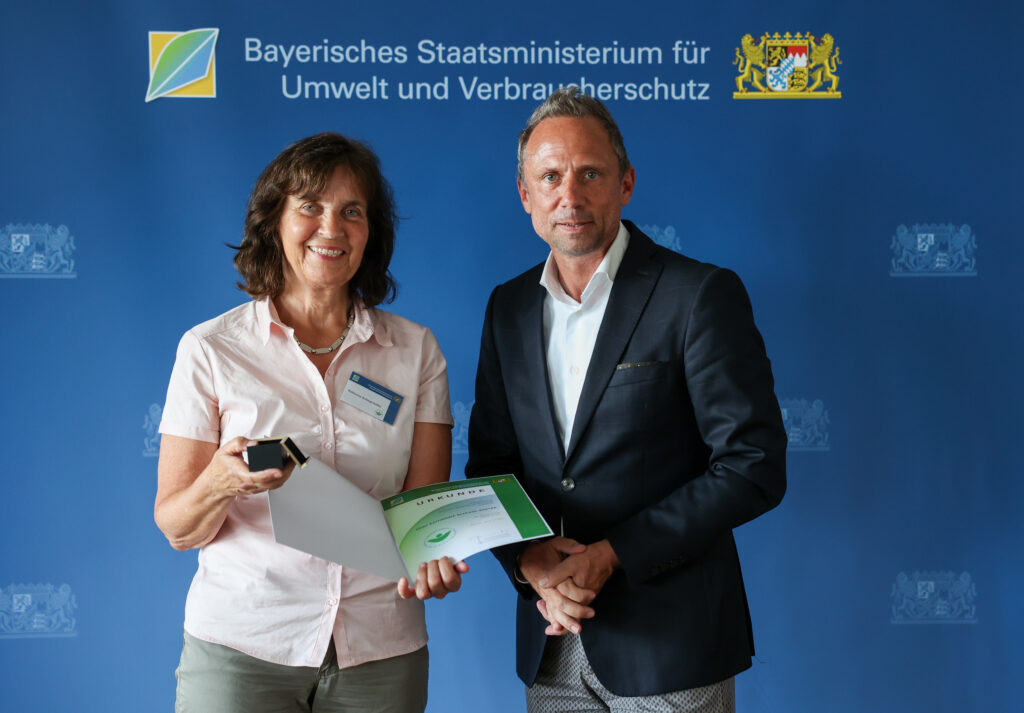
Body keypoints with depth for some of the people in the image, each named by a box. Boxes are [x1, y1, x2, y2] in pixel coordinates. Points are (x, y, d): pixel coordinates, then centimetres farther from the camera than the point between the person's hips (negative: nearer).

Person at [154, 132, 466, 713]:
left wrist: (432, 557, -21)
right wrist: (221, 483, -25)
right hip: (240, 647, -1)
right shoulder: (210, 349, -3)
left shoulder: (416, 350, 3)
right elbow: (177, 529, -4)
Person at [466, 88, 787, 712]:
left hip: (671, 641, -4)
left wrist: (611, 555, -17)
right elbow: (489, 462, 9)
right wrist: (529, 560, -9)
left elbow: (754, 467, -13)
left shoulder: (702, 295, -10)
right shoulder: (508, 308, 7)